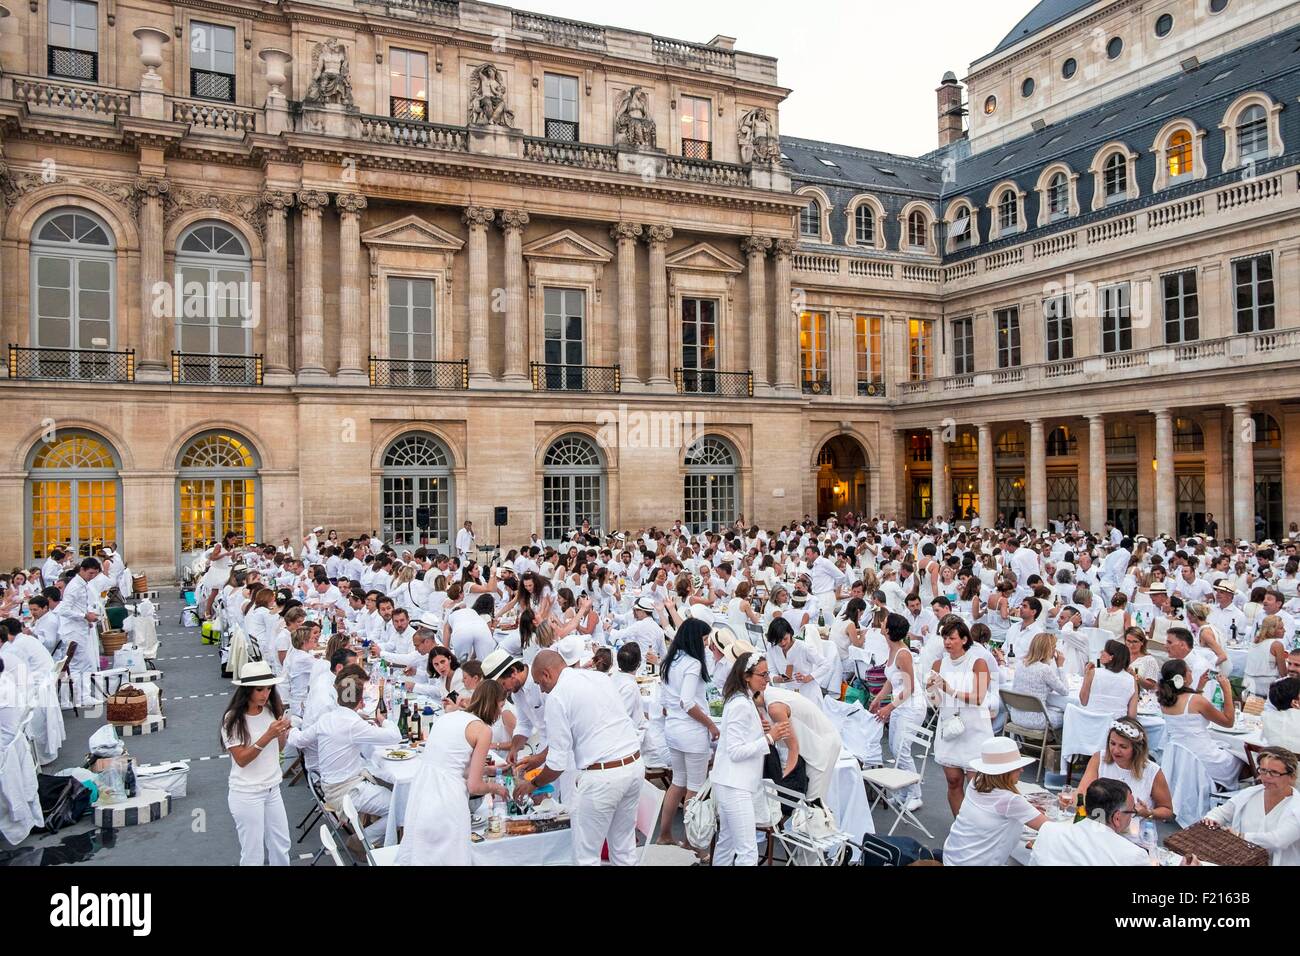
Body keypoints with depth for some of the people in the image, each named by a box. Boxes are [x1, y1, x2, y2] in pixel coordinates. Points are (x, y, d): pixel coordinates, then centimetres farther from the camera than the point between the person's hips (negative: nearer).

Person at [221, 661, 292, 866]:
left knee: (282, 846, 14)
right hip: (246, 794, -5)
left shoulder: (272, 710, -3)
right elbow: (241, 759, -18)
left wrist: (283, 733, -14)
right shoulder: (233, 719, -16)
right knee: (253, 854, 5)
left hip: (272, 789, 5)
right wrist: (268, 735, -29)